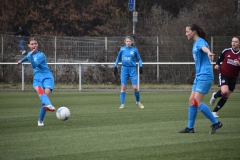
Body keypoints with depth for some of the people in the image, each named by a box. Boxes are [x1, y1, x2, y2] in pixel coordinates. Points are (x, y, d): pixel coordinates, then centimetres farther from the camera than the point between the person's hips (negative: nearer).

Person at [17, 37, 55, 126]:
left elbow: (34, 65, -22)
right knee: (40, 91, -31)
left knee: (46, 95, -21)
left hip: (47, 77, -4)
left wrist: (31, 55, -31)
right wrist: (22, 60, 62)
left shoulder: (41, 55, -6)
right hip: (37, 78, 4)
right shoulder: (29, 53, 15)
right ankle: (49, 105, -63)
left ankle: (40, 120, -11)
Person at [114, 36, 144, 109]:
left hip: (132, 69, -1)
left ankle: (138, 102, 18)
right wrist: (115, 66, 9)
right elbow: (118, 58, 15)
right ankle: (122, 104, 3)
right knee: (123, 87, -3)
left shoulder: (134, 50, 1)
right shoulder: (122, 49, 3)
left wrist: (141, 66, -4)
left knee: (135, 87, -4)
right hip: (124, 69, 1)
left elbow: (139, 59, 10)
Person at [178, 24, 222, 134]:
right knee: (191, 100, 9)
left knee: (197, 102, -14)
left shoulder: (200, 41, -13)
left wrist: (208, 52, -60)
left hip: (205, 76, -10)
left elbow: (204, 47, -38)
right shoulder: (195, 43, 17)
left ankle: (216, 123, -6)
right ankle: (190, 128, 14)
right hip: (199, 76, 10)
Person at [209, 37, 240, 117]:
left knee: (226, 96, 3)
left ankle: (214, 111, 16)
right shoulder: (226, 51, -4)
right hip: (224, 75, -2)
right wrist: (217, 65, -8)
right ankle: (215, 95, 8)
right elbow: (219, 59, 12)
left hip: (233, 78, 3)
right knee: (224, 91, -26)